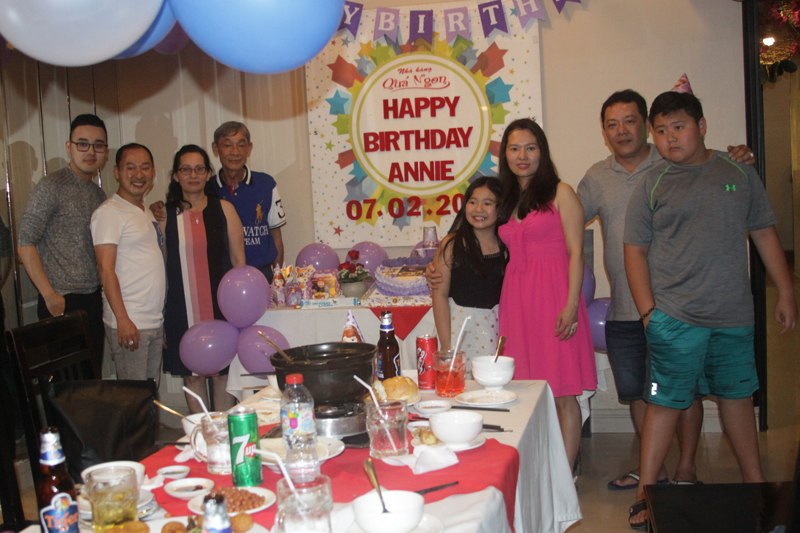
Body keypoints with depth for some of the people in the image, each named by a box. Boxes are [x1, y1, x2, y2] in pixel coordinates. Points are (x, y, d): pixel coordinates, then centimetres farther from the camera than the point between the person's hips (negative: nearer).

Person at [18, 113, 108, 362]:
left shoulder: (99, 194, 13)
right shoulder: (52, 186, -8)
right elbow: (26, 244, -11)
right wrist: (50, 296, -14)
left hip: (94, 301, 6)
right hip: (62, 303, -6)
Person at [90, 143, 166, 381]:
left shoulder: (147, 213, 16)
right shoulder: (109, 212, -9)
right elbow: (106, 269, -15)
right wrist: (123, 320, -20)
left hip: (156, 322, 8)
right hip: (129, 324, -8)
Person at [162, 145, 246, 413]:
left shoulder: (223, 209, 4)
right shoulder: (165, 214, 4)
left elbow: (238, 260, 6)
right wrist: (158, 314, 4)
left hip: (221, 306, 0)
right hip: (183, 309, 0)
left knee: (223, 372, 4)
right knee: (191, 374, 7)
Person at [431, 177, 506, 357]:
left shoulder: (507, 247, 2)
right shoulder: (452, 245, -5)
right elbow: (440, 295, -6)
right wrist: (446, 344, -8)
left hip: (498, 325, 2)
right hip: (459, 323, -2)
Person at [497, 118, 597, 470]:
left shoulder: (560, 193, 1)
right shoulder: (507, 200, 18)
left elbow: (576, 252, -5)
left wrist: (571, 305, -15)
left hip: (553, 297, -5)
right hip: (516, 300, 5)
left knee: (562, 394, -3)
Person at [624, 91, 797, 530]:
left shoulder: (739, 173, 8)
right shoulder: (651, 185, 1)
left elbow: (764, 233, 13)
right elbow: (635, 251, -1)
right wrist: (648, 311, -7)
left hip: (734, 316, 3)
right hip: (675, 319, -3)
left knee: (738, 395, 16)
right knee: (666, 403, -1)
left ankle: (754, 482, 33)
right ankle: (645, 494, 8)